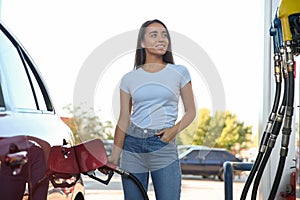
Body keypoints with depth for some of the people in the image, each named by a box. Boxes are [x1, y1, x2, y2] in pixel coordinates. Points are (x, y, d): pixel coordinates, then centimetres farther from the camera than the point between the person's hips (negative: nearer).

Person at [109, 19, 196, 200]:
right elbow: (123, 120, 8)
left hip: (164, 146, -1)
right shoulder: (129, 78, 8)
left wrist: (175, 129, -10)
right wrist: (114, 157, 3)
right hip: (132, 146, 2)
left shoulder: (179, 73, 6)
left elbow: (190, 112, 9)